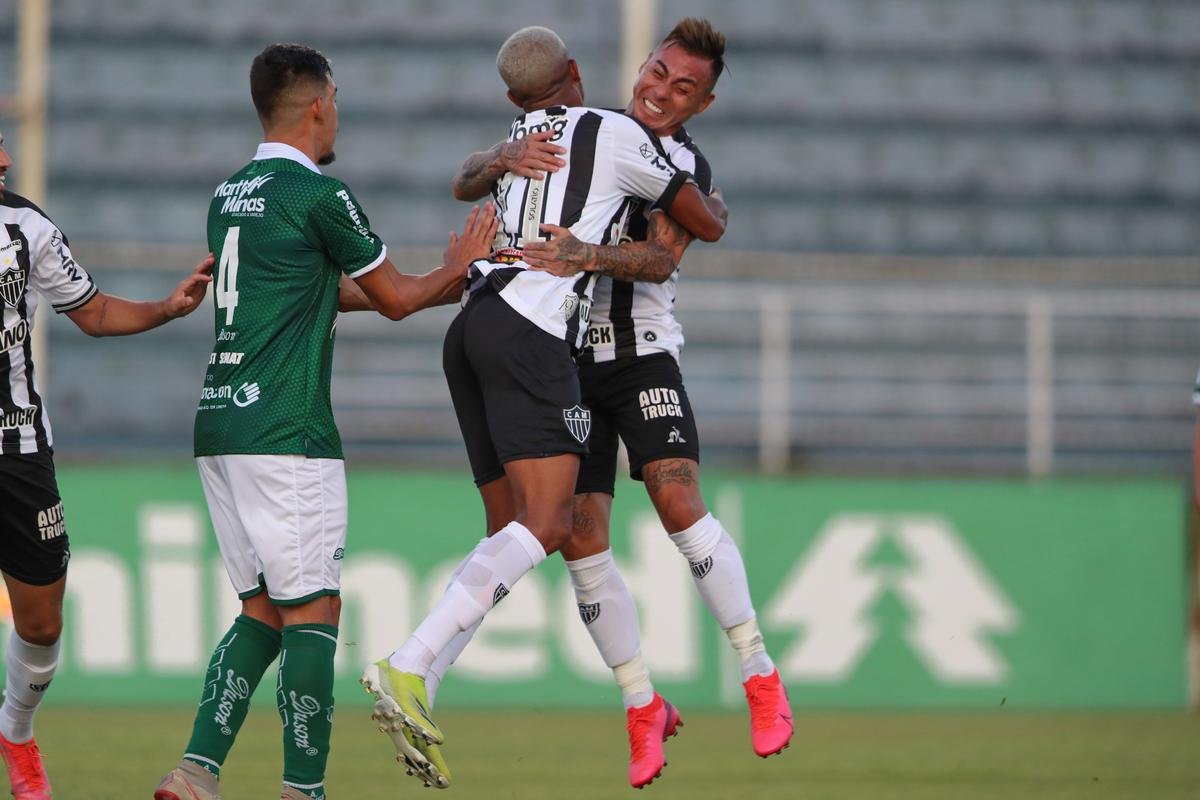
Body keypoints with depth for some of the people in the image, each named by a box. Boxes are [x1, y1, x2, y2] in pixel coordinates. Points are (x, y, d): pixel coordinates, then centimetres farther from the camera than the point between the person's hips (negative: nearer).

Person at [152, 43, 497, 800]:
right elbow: (396, 298, 2)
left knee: (264, 611, 11)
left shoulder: (230, 195, 16)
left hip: (221, 425, 8)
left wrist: (444, 284, 32)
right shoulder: (319, 196, -10)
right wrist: (456, 270, 22)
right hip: (286, 435, -8)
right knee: (313, 609, -3)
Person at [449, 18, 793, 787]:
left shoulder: (687, 168, -1)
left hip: (642, 356, -3)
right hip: (567, 367, 3)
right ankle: (643, 708, 7)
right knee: (582, 540, -5)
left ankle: (761, 675, -14)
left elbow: (661, 259, -20)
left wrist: (589, 256, -39)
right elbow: (466, 186, 5)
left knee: (677, 497, -23)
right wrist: (505, 159, -18)